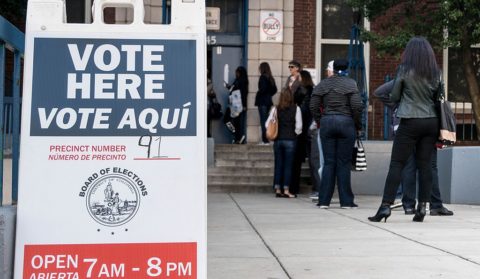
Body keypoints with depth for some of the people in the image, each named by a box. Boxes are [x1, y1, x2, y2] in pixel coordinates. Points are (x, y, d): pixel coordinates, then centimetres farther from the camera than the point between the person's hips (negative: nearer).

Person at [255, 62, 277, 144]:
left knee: (263, 120, -7)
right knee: (265, 120, 13)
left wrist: (258, 95, -6)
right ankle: (265, 140, 16)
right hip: (268, 101, 8)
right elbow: (274, 89, 14)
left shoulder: (263, 77, -11)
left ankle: (265, 140, -8)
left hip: (262, 101, -8)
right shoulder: (270, 78, 12)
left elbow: (263, 88, -21)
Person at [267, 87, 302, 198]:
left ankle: (278, 190, 10)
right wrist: (295, 133, 11)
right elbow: (298, 126, -7)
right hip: (290, 139, -2)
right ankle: (286, 190, 1)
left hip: (278, 139, 2)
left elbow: (267, 124, 0)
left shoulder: (276, 109, 2)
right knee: (288, 165, 2)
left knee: (278, 165, 8)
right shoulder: (296, 108, -4)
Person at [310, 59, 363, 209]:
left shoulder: (322, 84, 8)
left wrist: (320, 122, 14)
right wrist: (358, 124, 3)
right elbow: (357, 106, -9)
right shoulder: (350, 83, -1)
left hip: (326, 123, 2)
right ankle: (346, 201, 5)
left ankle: (324, 200, 4)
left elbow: (313, 106, 3)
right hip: (346, 123, -2)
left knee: (329, 162, 6)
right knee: (344, 163, 2)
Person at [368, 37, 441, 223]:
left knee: (397, 164, -2)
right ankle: (422, 206, 6)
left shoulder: (405, 70, -5)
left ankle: (386, 205, -7)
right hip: (431, 121, 4)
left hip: (410, 122, -4)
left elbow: (394, 97, 0)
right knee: (425, 164, 7)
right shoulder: (436, 73, 5)